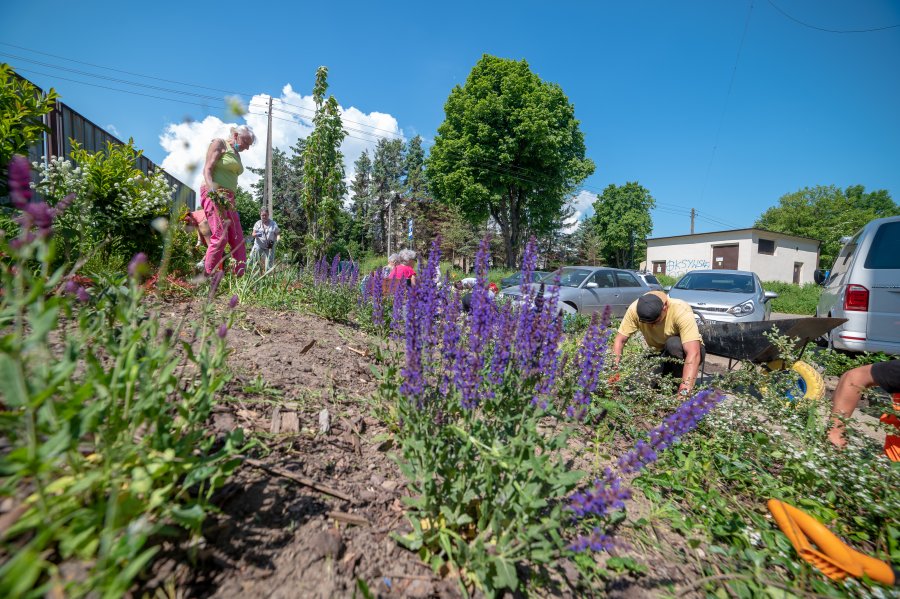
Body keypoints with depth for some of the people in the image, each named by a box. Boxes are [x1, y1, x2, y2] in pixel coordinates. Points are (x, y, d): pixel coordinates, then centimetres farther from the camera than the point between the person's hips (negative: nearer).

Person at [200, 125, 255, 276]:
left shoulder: (237, 155, 23)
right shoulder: (219, 144, 1)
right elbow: (207, 169, -10)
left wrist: (231, 201, 14)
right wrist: (212, 190, -26)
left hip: (229, 198, 8)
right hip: (213, 194, -8)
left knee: (238, 240, 0)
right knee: (220, 237, -19)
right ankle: (207, 277, -14)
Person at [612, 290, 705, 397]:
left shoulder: (682, 311, -32)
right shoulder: (635, 309, -23)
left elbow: (694, 354, -39)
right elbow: (619, 340, -20)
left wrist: (684, 391, -48)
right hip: (660, 353, 3)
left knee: (673, 343, -36)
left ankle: (678, 384, -12)